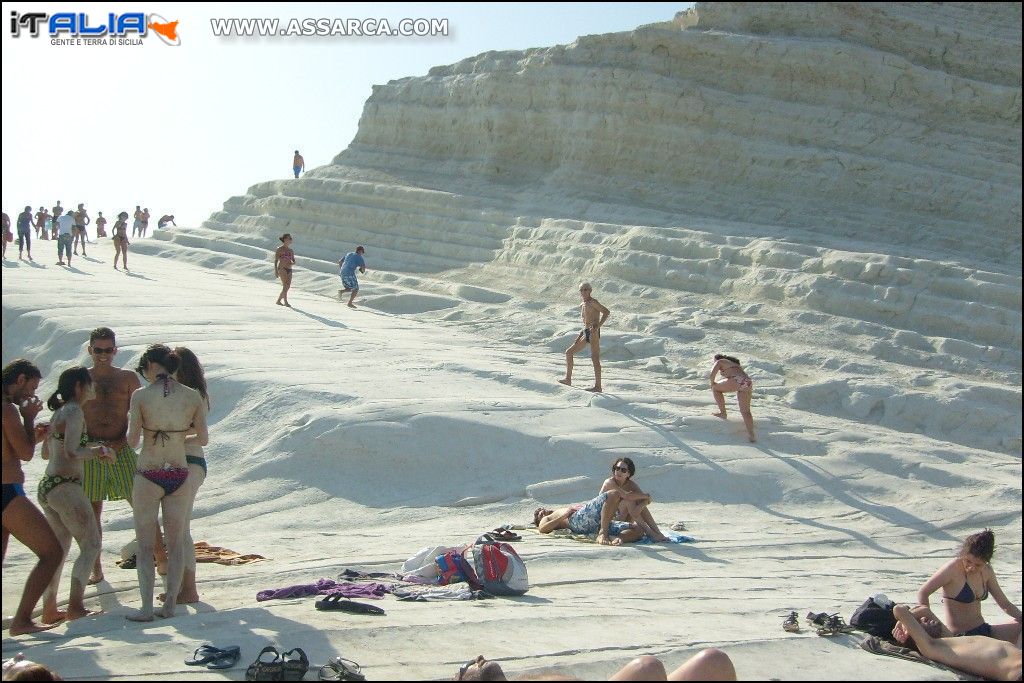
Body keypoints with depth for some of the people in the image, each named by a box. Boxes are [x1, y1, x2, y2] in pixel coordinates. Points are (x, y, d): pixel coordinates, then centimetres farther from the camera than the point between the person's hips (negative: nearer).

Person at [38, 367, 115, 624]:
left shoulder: (59, 413, 16)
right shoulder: (74, 412, -11)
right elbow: (72, 453, -22)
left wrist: (89, 449, 23)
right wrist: (98, 451, -5)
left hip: (47, 486, 9)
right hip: (66, 487, -9)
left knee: (58, 550, 15)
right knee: (91, 546, -5)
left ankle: (49, 609, 18)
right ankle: (76, 606, -10)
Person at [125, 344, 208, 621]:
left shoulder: (141, 396, -10)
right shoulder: (193, 396, -2)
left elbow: (132, 441, -7)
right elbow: (203, 439, 4)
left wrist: (130, 423, 14)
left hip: (148, 476, -2)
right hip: (180, 475, 3)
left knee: (145, 545, 8)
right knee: (176, 543, 13)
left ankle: (147, 607, 5)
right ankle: (170, 604, 15)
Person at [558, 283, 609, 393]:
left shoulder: (593, 302, -5)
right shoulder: (582, 306, 20)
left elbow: (607, 312, -16)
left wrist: (598, 326, -24)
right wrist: (579, 337, 19)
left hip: (593, 332, -10)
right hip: (585, 333, 10)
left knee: (595, 358, -12)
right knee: (568, 352, 12)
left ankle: (598, 386, -13)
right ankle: (568, 380, 18)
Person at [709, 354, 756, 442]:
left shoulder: (719, 362, 17)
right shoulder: (735, 364, 38)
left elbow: (712, 375, 3)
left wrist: (712, 383, 23)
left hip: (736, 381, -7)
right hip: (748, 383, 7)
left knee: (716, 388, 19)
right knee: (745, 411, 9)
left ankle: (723, 413, 17)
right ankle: (751, 435, -5)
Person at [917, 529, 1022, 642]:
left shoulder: (987, 572, 7)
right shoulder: (953, 568, -15)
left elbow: (1005, 604, 14)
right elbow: (923, 593, -12)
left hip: (984, 630, 8)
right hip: (959, 637, -8)